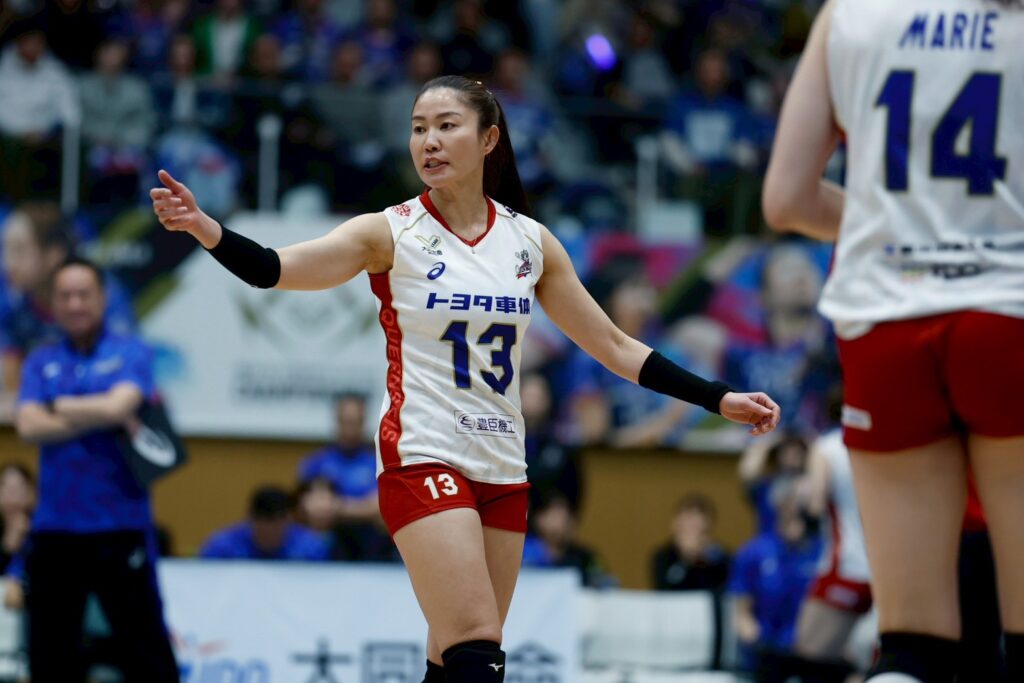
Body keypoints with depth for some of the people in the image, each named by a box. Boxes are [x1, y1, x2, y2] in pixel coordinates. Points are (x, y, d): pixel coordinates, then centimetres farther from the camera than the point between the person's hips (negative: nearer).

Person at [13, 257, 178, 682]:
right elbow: (29, 427, -5)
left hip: (120, 525, -3)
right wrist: (98, 417, -10)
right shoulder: (41, 362, 10)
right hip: (54, 530, 3)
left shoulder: (131, 355, 2)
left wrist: (57, 406, -2)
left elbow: (117, 406, -16)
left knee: (145, 648, -3)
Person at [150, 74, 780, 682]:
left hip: (503, 472, 5)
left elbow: (614, 347, 14)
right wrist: (204, 227, -37)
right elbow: (274, 268, -18)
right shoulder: (392, 234, -4)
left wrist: (719, 399, 9)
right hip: (424, 461, -5)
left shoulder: (530, 241, 7)